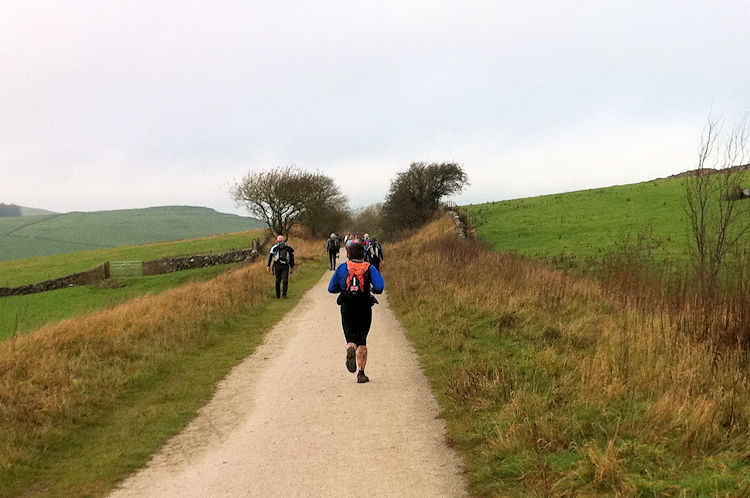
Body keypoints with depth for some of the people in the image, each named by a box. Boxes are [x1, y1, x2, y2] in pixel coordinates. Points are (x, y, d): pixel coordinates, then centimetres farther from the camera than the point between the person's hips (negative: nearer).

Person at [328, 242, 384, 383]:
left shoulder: (342, 268, 5)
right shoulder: (370, 268, 0)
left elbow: (331, 288, 9)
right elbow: (379, 287, -12)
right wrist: (372, 289, 10)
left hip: (347, 308, 0)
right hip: (364, 308, 0)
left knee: (351, 339, 4)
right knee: (362, 341, 12)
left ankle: (350, 349, -34)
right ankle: (361, 373, 8)